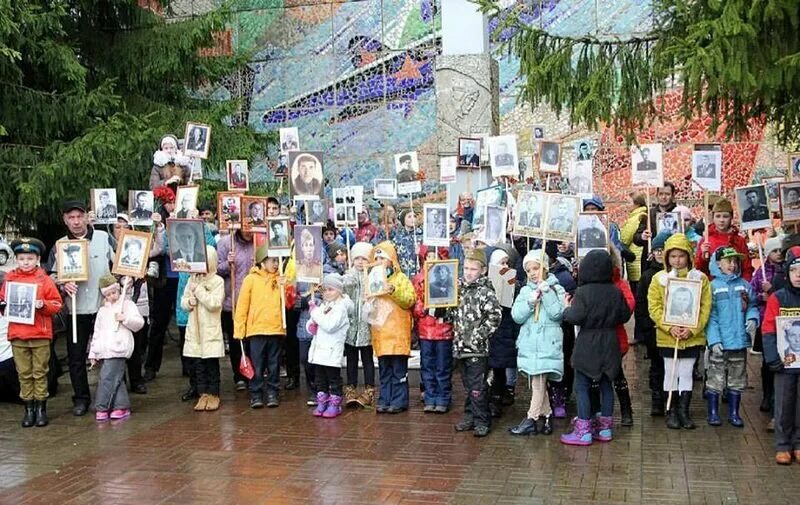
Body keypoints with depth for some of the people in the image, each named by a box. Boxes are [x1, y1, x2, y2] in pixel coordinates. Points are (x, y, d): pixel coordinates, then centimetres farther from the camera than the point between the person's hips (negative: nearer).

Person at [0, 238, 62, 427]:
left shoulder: (44, 279, -1)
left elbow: (56, 304, -1)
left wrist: (43, 305, -19)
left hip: (40, 335, -2)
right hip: (17, 335, 2)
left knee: (40, 373, 5)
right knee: (24, 374, 7)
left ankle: (41, 408, 13)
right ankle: (28, 409, 15)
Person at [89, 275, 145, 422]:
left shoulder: (127, 304, 4)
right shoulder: (103, 310, 20)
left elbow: (139, 323, -3)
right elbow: (97, 332, 22)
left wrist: (125, 318, -19)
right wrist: (93, 353, 19)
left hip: (117, 350, -5)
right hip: (103, 351, 6)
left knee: (107, 378, -11)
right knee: (116, 379, 7)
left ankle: (102, 408, -5)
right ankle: (122, 407, 12)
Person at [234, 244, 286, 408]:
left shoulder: (280, 279, 8)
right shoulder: (251, 279, -1)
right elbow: (242, 305, -2)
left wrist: (284, 287, -8)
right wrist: (239, 329, -5)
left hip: (276, 328, 3)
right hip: (257, 329, -3)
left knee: (274, 364, 8)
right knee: (257, 365, 0)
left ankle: (272, 393, 17)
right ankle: (256, 394, 8)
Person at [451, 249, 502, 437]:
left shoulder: (485, 291, -11)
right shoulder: (459, 289, 12)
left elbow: (495, 316, -20)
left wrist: (480, 334, -19)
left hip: (477, 349, -7)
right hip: (461, 347, 7)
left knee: (478, 387, -4)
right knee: (468, 386, 16)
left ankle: (482, 421, 5)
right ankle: (470, 416, 25)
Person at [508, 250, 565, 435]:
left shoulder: (556, 289, -1)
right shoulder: (525, 291, 10)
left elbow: (557, 313, -14)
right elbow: (516, 316, -1)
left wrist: (546, 293, -17)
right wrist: (531, 301, -13)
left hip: (548, 344, -5)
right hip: (529, 343, 5)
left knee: (538, 382, -6)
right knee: (538, 383, 11)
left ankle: (531, 419, -2)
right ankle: (546, 416, 22)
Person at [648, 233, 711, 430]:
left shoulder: (700, 278, -1)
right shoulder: (659, 279, -2)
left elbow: (705, 307, -3)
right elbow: (654, 307, -6)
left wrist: (692, 329, -14)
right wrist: (669, 327, -17)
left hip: (692, 337, 0)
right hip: (667, 337, 0)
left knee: (686, 374, 7)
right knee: (671, 374, 9)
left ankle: (684, 411, 17)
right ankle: (671, 412, 19)